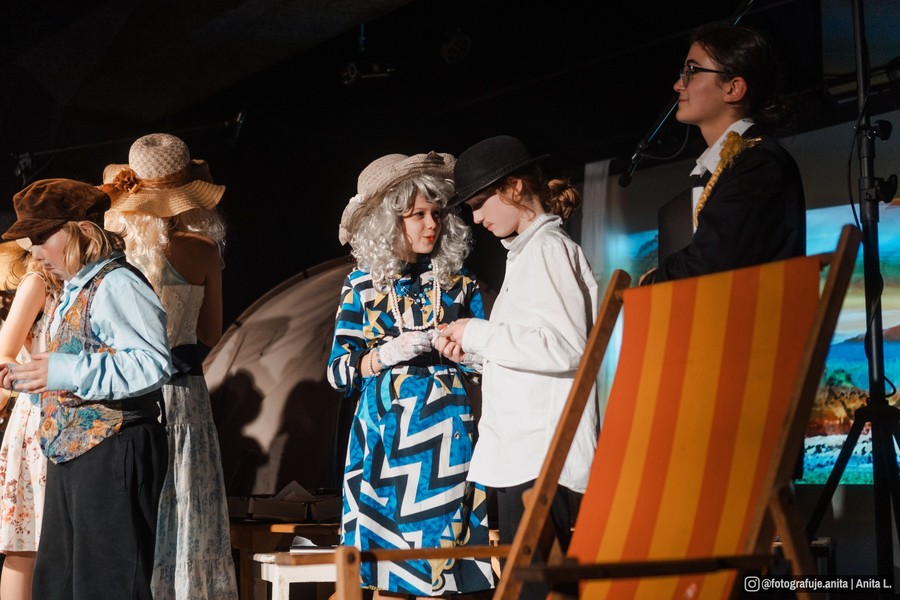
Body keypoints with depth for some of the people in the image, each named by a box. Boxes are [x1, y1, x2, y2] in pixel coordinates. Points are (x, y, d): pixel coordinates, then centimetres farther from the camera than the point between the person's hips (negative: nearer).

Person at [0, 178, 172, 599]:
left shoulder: (116, 285, -14)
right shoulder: (73, 292, 18)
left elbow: (153, 364, -25)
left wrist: (67, 372, -28)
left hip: (112, 453, -10)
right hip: (70, 454, 11)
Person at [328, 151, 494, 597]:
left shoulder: (458, 281, 7)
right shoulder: (362, 285, 7)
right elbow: (338, 372, 4)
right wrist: (387, 354, -11)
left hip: (443, 437, 0)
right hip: (382, 438, 0)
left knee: (436, 562, -3)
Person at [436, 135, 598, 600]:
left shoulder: (548, 248, -8)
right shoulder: (527, 253, 20)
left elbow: (565, 348, -19)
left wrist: (479, 334, -11)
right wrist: (472, 352, 11)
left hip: (540, 456, -10)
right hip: (522, 454, 10)